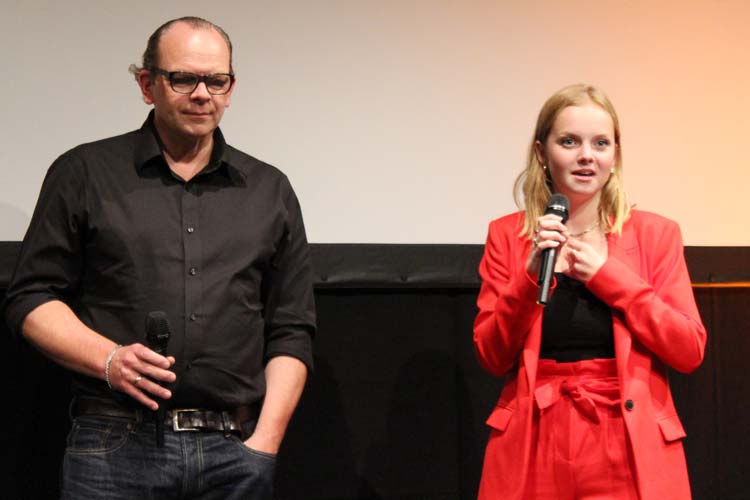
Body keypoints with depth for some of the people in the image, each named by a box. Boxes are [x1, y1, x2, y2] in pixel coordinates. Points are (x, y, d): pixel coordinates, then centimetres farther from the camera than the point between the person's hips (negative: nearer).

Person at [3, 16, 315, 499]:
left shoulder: (270, 191, 13)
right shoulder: (84, 174, 7)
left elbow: (291, 333, 11)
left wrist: (265, 442, 0)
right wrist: (108, 359, -11)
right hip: (116, 446, -2)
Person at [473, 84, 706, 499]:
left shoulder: (654, 234, 1)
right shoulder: (507, 235, 3)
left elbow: (689, 351, -4)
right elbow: (492, 358, 0)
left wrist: (608, 275, -11)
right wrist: (531, 274, -13)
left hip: (629, 448, 0)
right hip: (535, 447, 0)